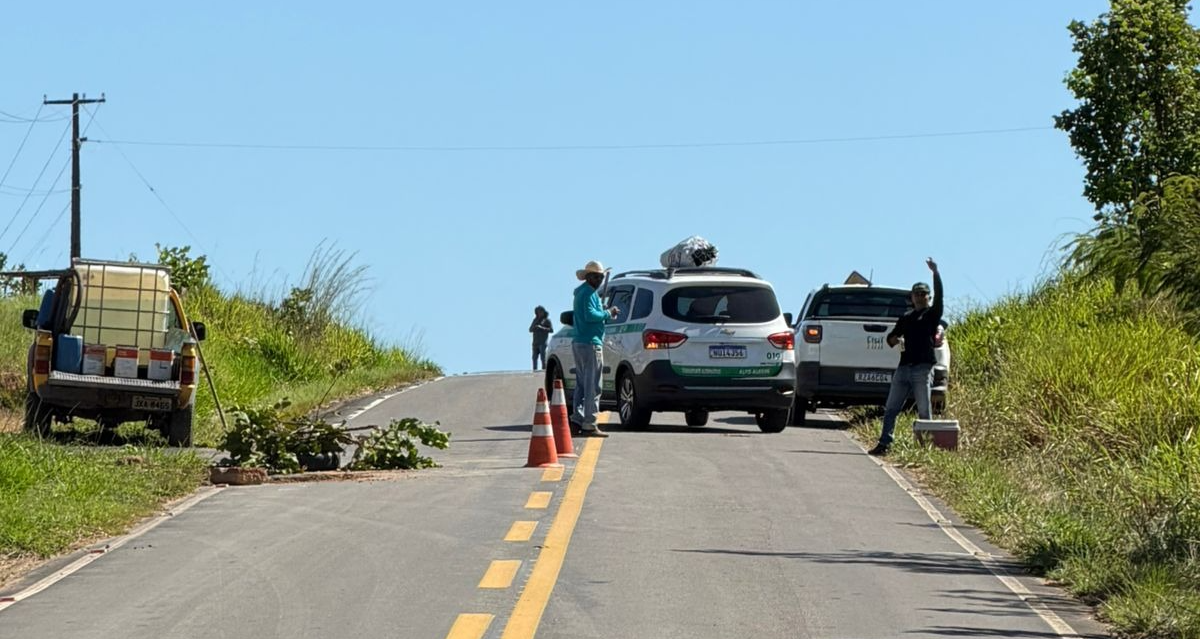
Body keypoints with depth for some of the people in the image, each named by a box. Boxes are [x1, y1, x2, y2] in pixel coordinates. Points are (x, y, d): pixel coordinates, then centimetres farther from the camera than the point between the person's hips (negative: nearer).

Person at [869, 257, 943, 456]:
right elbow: (890, 338, 22)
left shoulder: (932, 314, 6)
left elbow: (939, 294, -9)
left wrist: (935, 272, -19)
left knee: (923, 412, -5)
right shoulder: (906, 318, 21)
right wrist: (896, 340, -2)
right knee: (891, 409, 2)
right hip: (903, 367, 6)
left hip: (922, 368, -5)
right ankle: (884, 444, 4)